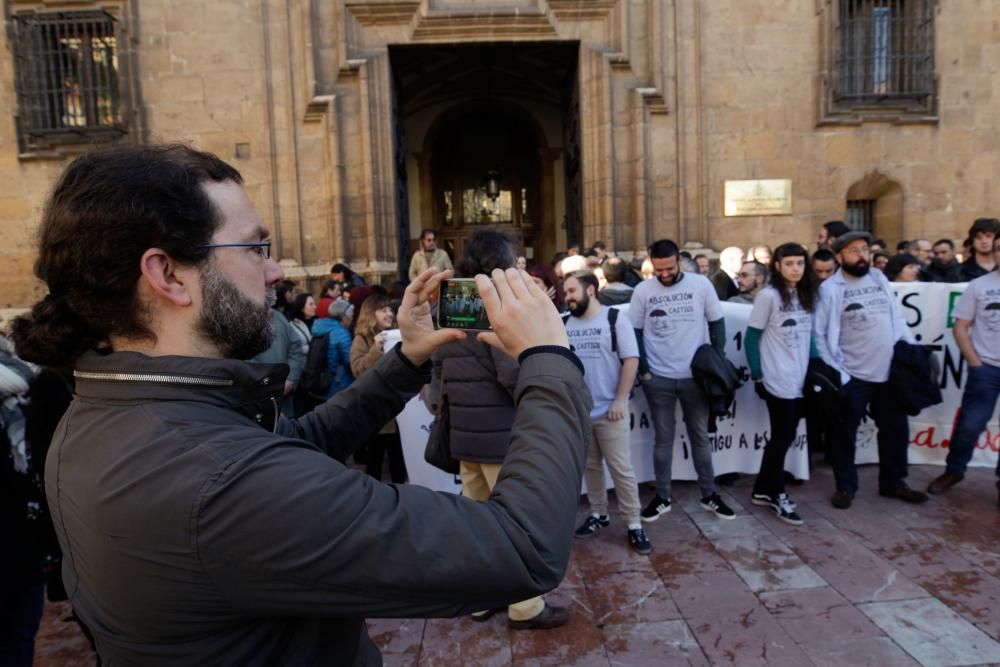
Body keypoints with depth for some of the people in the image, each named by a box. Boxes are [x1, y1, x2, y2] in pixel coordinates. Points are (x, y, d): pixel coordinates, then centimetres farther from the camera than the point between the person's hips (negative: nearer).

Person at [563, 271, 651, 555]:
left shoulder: (615, 320, -7)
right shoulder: (565, 324, 4)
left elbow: (631, 361, -9)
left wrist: (619, 401, -14)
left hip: (610, 411, -4)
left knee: (621, 469, 1)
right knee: (590, 466, 15)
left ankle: (633, 524, 13)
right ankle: (598, 514, 30)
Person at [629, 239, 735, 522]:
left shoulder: (701, 284, -4)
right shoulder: (643, 290, -4)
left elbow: (717, 324, 4)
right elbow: (635, 332, 2)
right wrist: (643, 370, -3)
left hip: (695, 375, 0)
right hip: (658, 378, 0)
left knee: (700, 436, 12)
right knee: (663, 438, 9)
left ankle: (709, 495, 25)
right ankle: (662, 497, 21)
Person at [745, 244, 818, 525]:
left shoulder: (806, 294, 8)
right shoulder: (768, 295, -9)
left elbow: (809, 335, 12)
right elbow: (752, 337, -8)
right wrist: (757, 375, -11)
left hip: (802, 380, 6)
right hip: (778, 381, -6)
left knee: (783, 437, 13)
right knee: (782, 438, 3)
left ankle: (763, 490, 26)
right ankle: (777, 494, 20)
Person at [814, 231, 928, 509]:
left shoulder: (880, 278, 9)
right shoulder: (830, 288, -7)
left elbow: (897, 319, 12)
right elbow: (820, 334, -9)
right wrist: (834, 372, -14)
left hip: (890, 371, 5)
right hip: (852, 375, -5)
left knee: (895, 430, 15)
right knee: (846, 434, 5)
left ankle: (893, 483, 32)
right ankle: (846, 486, 20)